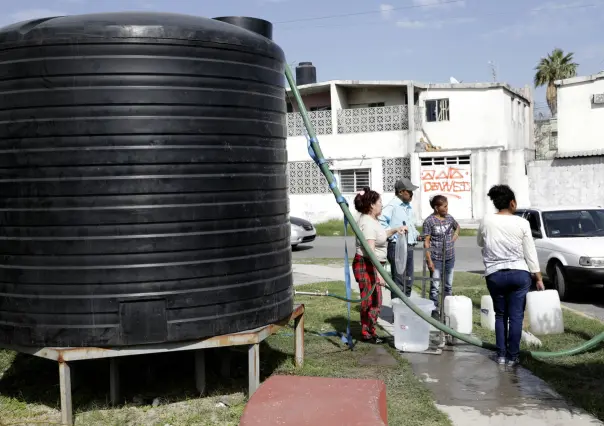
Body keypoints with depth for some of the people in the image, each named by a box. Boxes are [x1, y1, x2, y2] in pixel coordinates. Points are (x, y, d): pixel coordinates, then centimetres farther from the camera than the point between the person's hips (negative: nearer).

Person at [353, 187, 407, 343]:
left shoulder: (372, 220, 12)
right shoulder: (367, 223, -20)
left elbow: (380, 236, 31)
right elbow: (370, 250, -27)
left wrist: (395, 230, 20)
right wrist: (378, 273, -30)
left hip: (373, 265, 11)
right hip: (366, 265, -11)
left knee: (375, 300, 16)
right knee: (372, 300, -4)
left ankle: (369, 331, 26)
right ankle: (368, 333, 7)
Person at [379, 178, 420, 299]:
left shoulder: (410, 207, 18)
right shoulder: (393, 206, -11)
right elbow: (381, 221, -24)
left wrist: (416, 234, 13)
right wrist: (392, 235, -19)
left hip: (409, 247, 9)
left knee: (408, 281, 14)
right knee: (399, 282, -6)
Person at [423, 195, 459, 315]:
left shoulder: (449, 218, 6)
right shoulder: (429, 221, -11)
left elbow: (457, 227, 29)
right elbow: (426, 242, -12)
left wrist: (454, 237, 9)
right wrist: (429, 260, -16)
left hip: (450, 257, 6)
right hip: (436, 258, -6)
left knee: (448, 286, 13)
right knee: (435, 287, -2)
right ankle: (435, 311, 4)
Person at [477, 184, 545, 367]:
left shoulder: (486, 221, -1)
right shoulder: (522, 223, -4)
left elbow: (480, 243, 16)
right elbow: (530, 254, -2)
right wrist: (539, 278, 4)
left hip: (494, 274, 1)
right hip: (519, 273, -1)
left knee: (500, 315, 14)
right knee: (516, 316, 5)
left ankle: (501, 354, 16)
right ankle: (512, 356, 9)